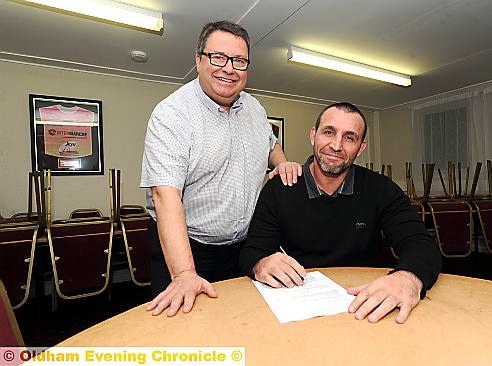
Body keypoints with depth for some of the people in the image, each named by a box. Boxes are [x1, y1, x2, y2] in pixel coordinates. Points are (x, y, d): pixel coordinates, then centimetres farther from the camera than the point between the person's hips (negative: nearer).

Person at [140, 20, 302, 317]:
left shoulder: (254, 107, 4)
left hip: (245, 247, 6)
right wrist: (184, 274, -34)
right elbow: (166, 195, -27)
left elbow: (270, 143, 24)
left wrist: (281, 162, 0)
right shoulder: (171, 114, -17)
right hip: (185, 248, -5)